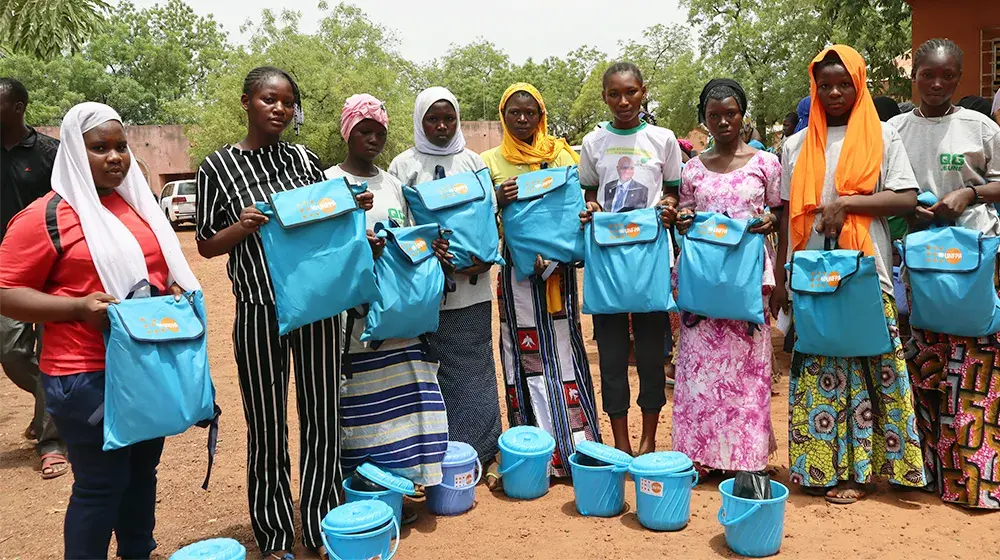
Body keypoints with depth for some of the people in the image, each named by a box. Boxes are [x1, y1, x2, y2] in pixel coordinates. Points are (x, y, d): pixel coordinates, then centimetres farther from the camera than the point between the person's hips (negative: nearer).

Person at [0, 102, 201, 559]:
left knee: (142, 470, 19)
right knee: (100, 484, 0)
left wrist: (176, 294, 2)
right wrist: (79, 307, -23)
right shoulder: (45, 216, -10)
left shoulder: (137, 204, 11)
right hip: (87, 376, -7)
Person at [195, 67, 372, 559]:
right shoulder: (219, 166, 0)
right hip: (259, 310, -3)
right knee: (267, 426, 6)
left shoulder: (305, 159, 8)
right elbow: (206, 245, 2)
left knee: (322, 416, 9)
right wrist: (243, 227, -17)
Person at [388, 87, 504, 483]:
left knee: (474, 369, 5)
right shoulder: (403, 165, 5)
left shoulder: (473, 162, 12)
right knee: (431, 371, 2)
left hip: (471, 287, 2)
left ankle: (483, 454, 15)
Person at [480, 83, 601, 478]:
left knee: (563, 350, 2)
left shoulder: (560, 155, 7)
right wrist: (497, 201, -15)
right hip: (516, 268, 0)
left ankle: (577, 444, 10)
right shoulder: (490, 162, 6)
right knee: (526, 355, 1)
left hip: (558, 266, 0)